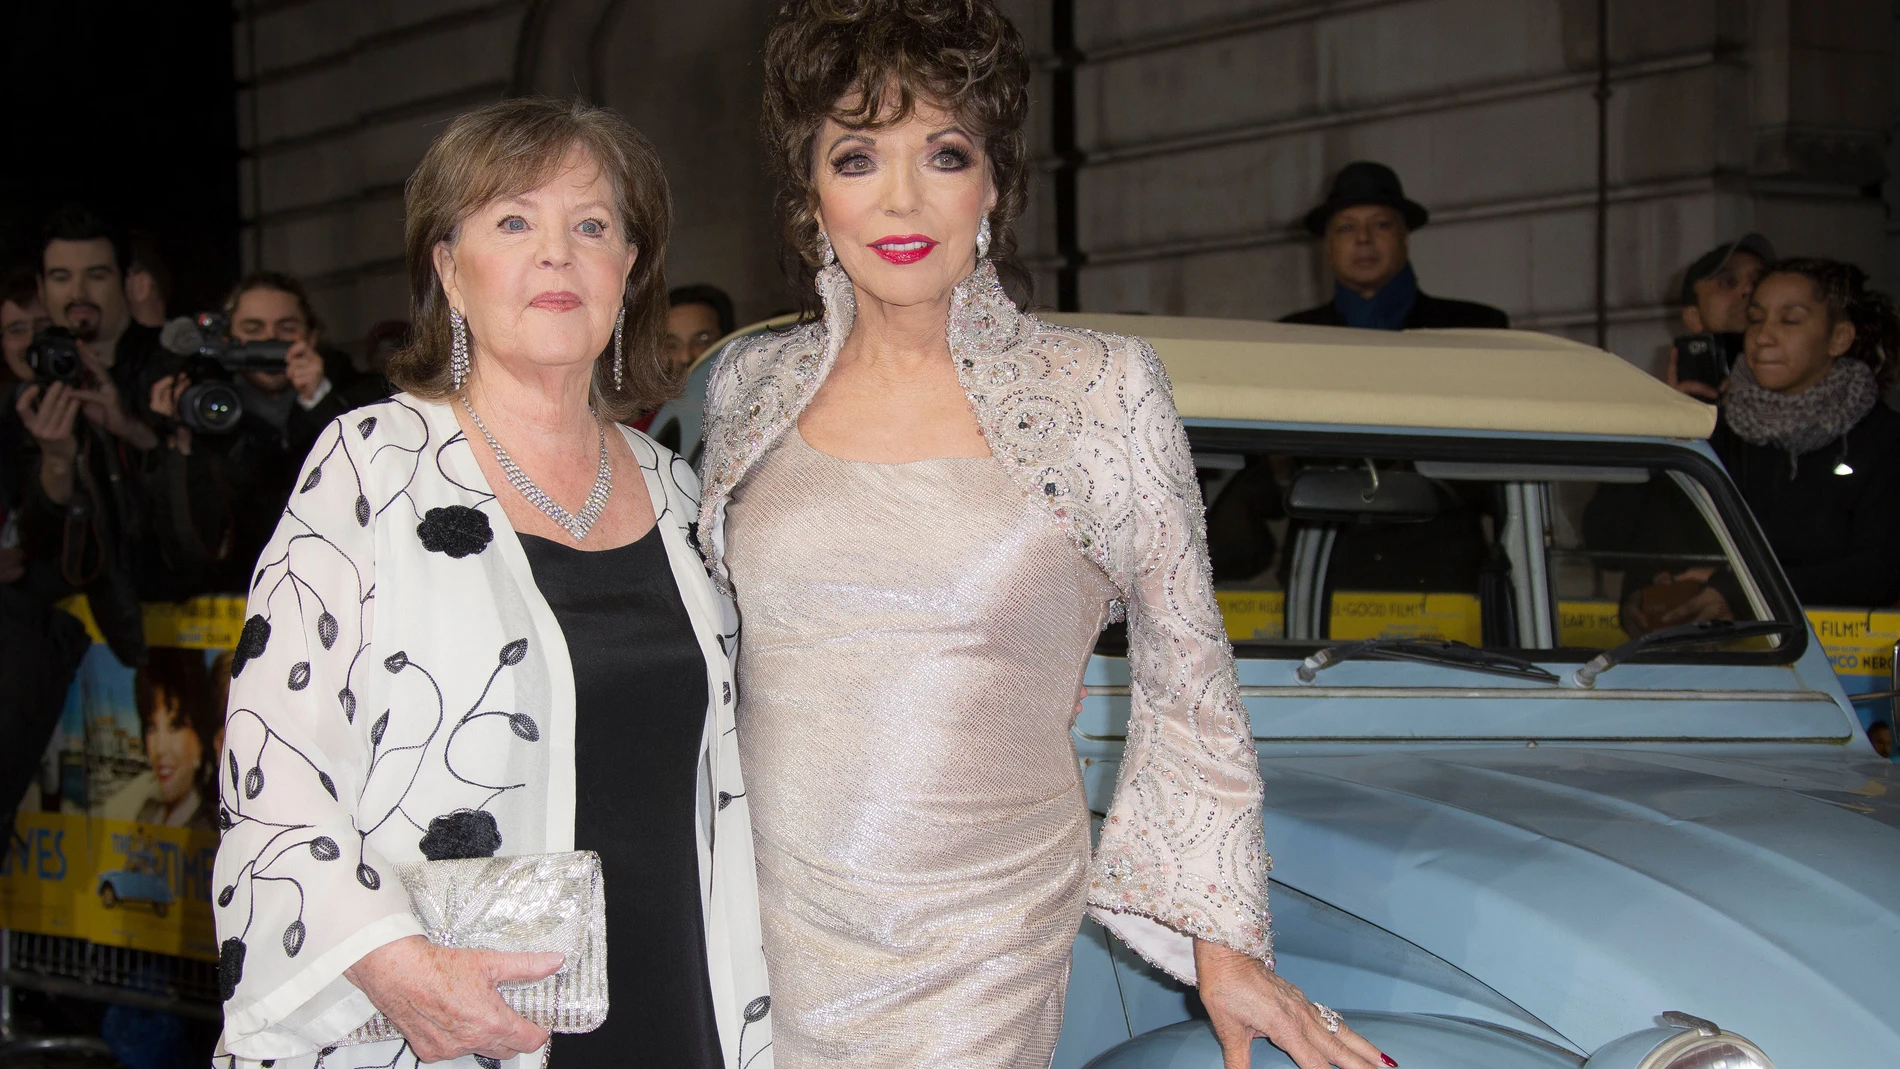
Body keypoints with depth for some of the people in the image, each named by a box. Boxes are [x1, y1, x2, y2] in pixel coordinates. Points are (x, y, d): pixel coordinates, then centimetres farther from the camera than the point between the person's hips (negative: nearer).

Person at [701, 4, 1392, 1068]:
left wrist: (1224, 942, 0)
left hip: (979, 946, -2)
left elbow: (1188, 672, 1)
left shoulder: (1100, 390, -5)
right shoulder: (750, 386, 4)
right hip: (762, 920, 3)